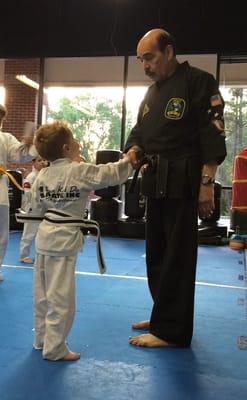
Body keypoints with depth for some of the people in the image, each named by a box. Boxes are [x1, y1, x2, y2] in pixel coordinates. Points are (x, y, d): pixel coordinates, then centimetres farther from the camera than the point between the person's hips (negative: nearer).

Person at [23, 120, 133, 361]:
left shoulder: (43, 174, 4)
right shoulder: (80, 171, -15)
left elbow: (36, 208, 10)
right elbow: (112, 174, -9)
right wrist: (128, 160, 8)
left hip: (45, 235, 8)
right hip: (64, 238, -8)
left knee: (43, 293, 18)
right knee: (61, 297, 3)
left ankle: (42, 339, 34)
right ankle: (54, 348, 13)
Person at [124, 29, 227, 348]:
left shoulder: (198, 82, -7)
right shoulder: (152, 92, 18)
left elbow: (213, 136, -13)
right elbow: (140, 130, 19)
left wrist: (207, 183, -18)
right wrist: (134, 149, -4)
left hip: (183, 182, -8)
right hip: (157, 182, 9)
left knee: (177, 256, -3)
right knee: (156, 252, 15)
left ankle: (171, 330, 9)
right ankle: (163, 316, 31)